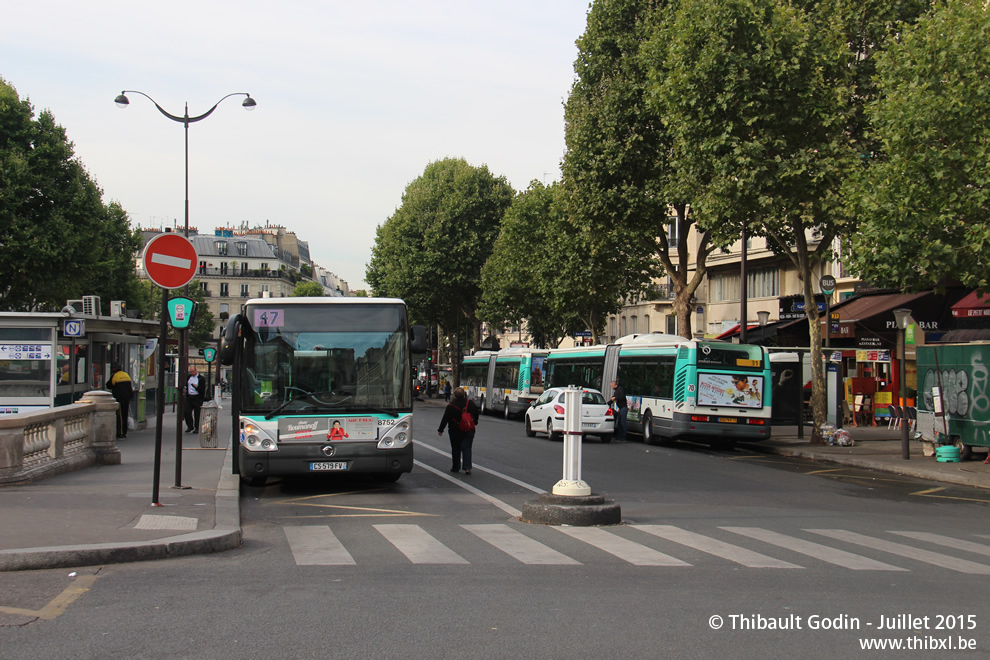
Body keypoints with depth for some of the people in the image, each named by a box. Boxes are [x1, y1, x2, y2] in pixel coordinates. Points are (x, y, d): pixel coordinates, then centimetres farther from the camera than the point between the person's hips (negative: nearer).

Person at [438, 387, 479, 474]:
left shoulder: (451, 406, -13)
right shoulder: (470, 403, -1)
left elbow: (445, 419, -9)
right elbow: (476, 414, 15)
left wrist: (440, 430, 1)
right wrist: (475, 423, 34)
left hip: (455, 432, -3)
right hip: (469, 431, 3)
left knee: (456, 449, 10)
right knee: (467, 448, 3)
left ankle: (456, 467, 16)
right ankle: (467, 467, -9)